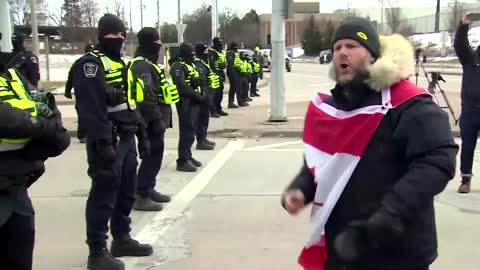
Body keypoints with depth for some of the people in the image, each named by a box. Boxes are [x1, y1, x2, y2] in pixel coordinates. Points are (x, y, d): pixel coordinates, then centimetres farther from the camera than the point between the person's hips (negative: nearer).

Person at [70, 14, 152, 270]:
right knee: (104, 195, -6)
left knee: (126, 192, 16)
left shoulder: (122, 64, 18)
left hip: (126, 138, 9)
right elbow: (91, 108, -22)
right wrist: (103, 142, -28)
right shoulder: (91, 64, -12)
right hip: (108, 141, -9)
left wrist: (141, 134, 20)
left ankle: (122, 239, 30)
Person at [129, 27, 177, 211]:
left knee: (154, 154, 16)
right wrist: (157, 120, -25)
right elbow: (147, 96, -25)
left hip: (157, 119, 11)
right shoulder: (142, 66, -17)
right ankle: (141, 196, -4)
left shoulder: (147, 64, 18)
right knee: (153, 155, -8)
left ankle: (149, 189, 26)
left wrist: (162, 118, 23)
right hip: (151, 121, -11)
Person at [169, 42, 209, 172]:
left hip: (194, 102, 10)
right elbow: (182, 87, -23)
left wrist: (202, 95, 3)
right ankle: (182, 161, -5)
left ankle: (188, 156, 25)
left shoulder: (190, 65, 18)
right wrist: (199, 97, -19)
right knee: (187, 131, -9)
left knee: (191, 130, 14)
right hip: (185, 103, -10)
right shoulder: (178, 67, -14)